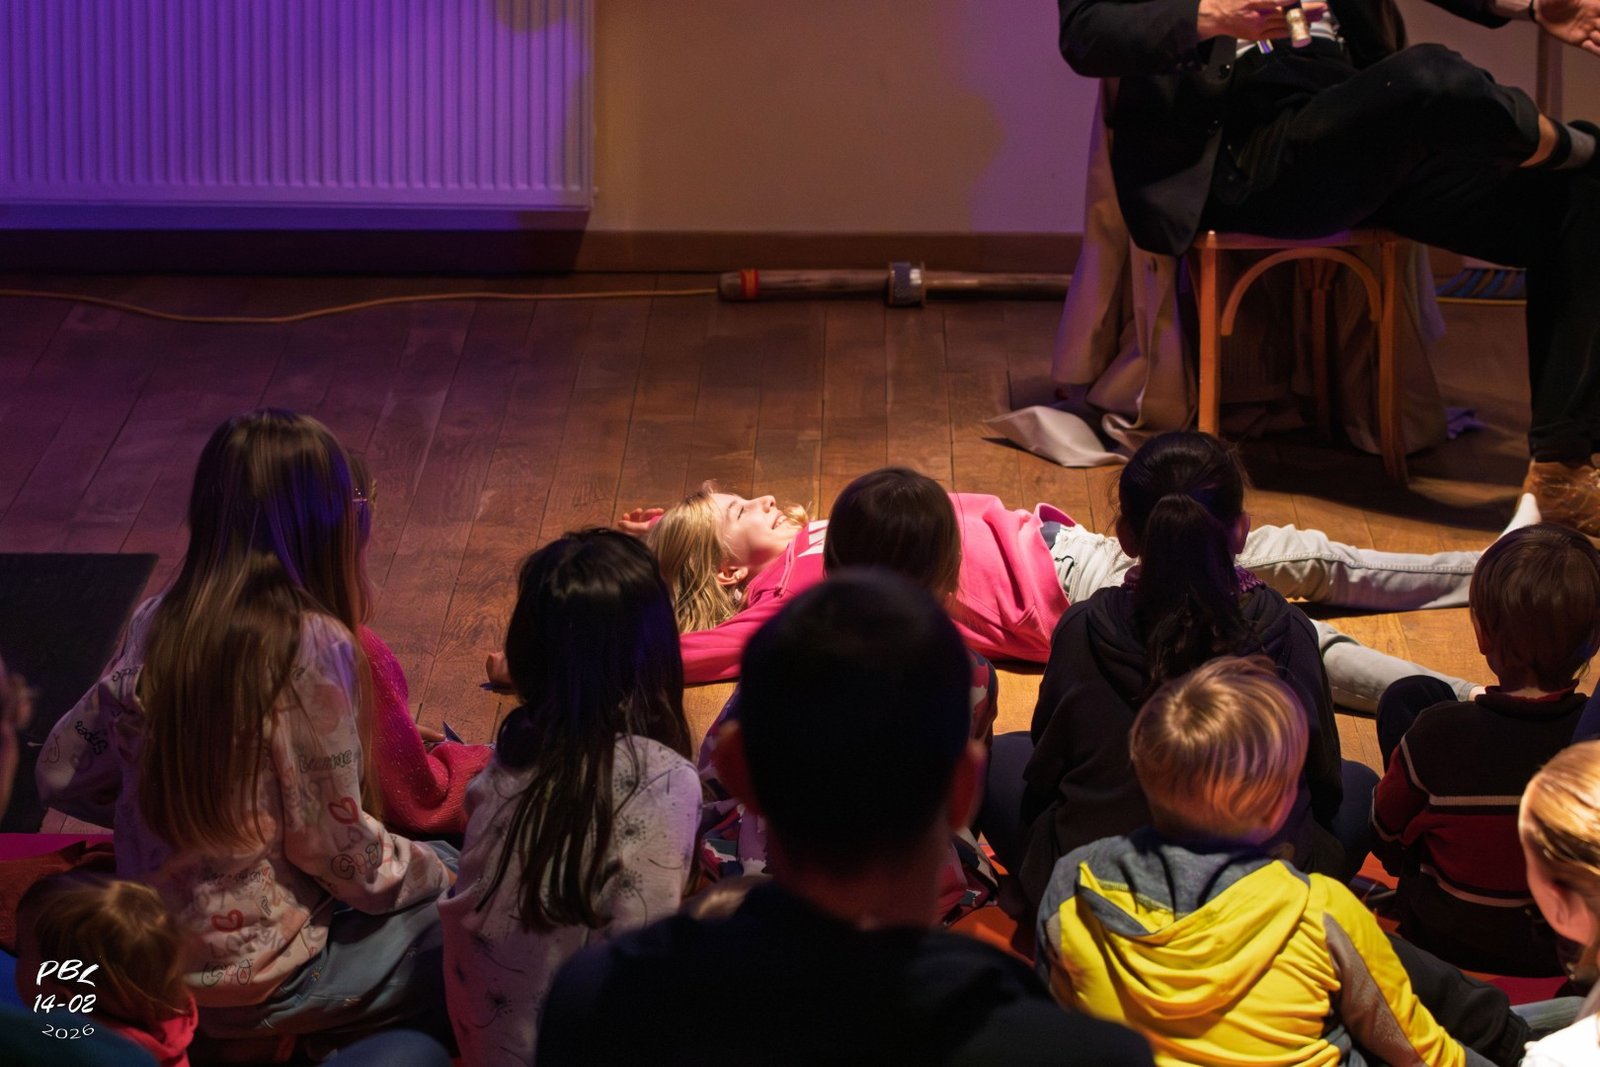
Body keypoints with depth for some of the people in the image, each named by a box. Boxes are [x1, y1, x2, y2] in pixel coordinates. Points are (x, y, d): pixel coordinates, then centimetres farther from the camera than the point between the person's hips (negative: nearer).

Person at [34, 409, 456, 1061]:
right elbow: (335, 844, -17)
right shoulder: (312, 646, -23)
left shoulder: (157, 623, -4)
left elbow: (63, 774, 3)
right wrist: (433, 873, 2)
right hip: (259, 978, -7)